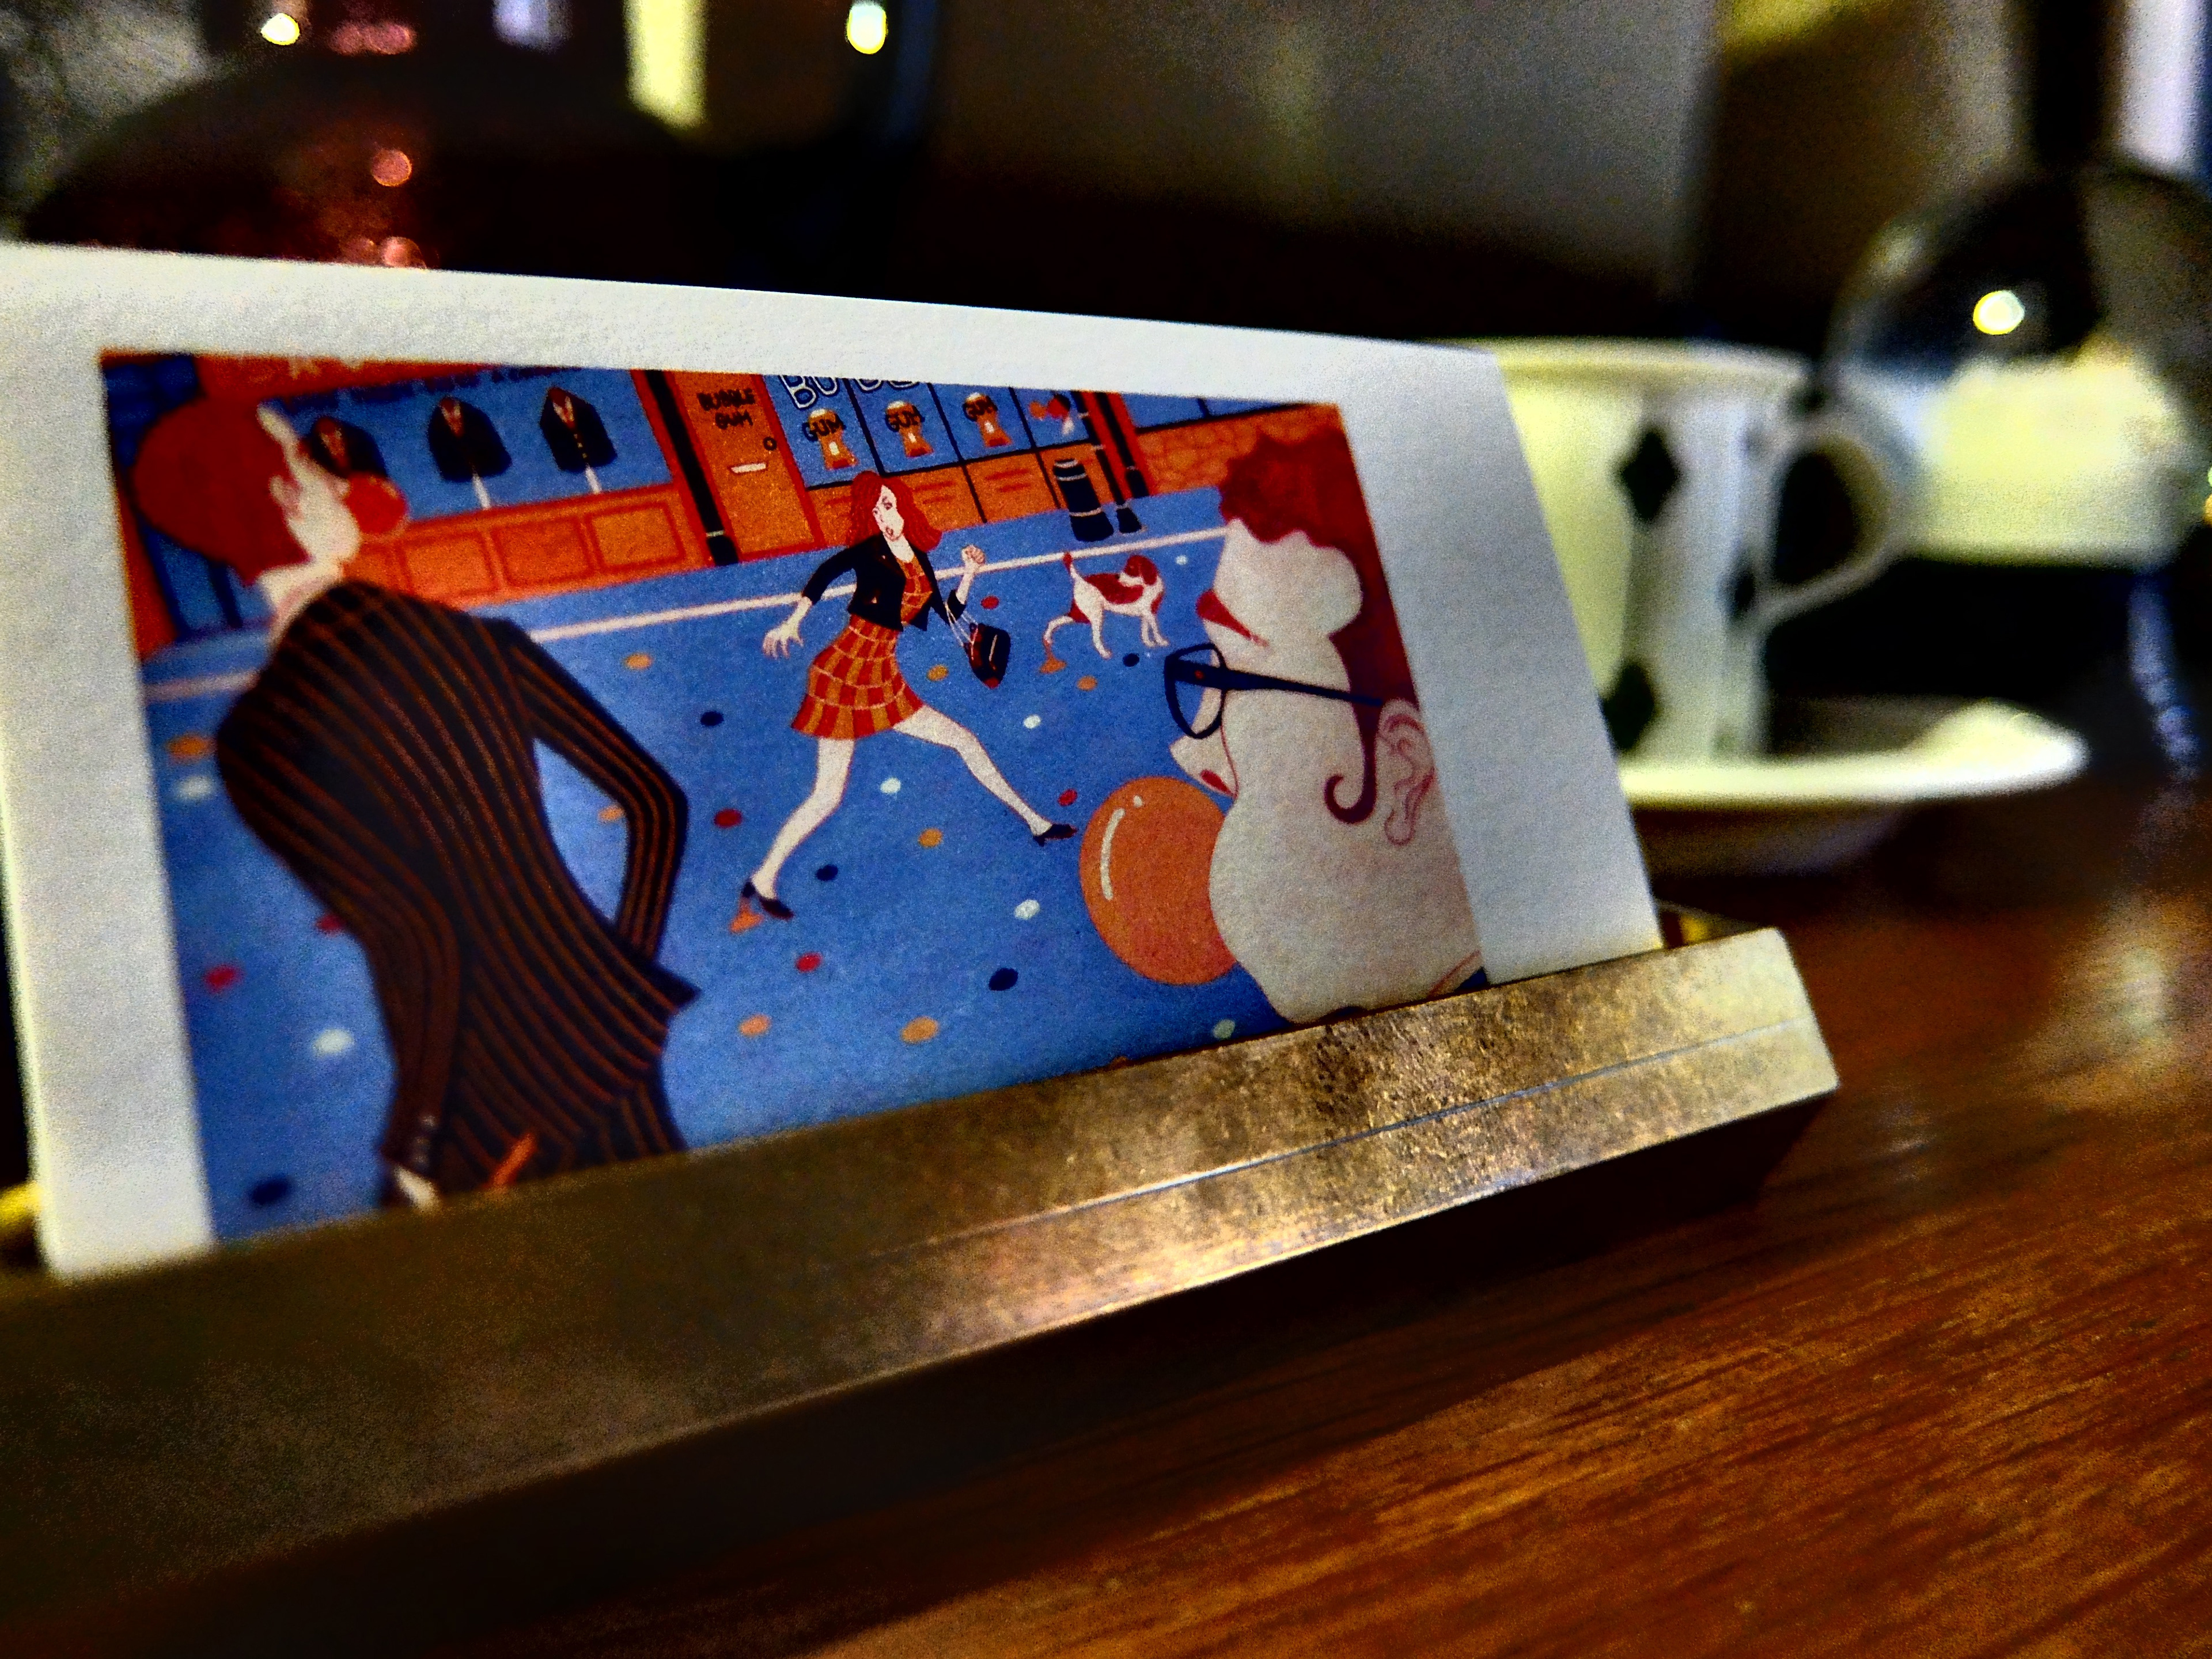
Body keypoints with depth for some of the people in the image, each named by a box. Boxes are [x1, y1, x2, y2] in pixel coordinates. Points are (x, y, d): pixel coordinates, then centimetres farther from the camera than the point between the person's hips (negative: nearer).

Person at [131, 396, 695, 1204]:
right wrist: (618, 978, 11)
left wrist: (416, 1143, -10)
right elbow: (658, 804, 0)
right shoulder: (484, 643, -3)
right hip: (604, 1044, 4)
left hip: (488, 1100, -4)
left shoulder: (257, 741, -16)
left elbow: (423, 944, -23)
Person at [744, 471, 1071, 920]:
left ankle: (1034, 822, 22)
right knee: (828, 796, -7)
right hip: (844, 677, -7)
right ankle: (762, 880, 5)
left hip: (885, 683, 7)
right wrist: (793, 621, -37)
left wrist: (969, 575, -1)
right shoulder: (871, 551, -10)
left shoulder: (919, 560, 10)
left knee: (965, 740, 10)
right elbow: (829, 569, -28)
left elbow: (951, 613, 12)